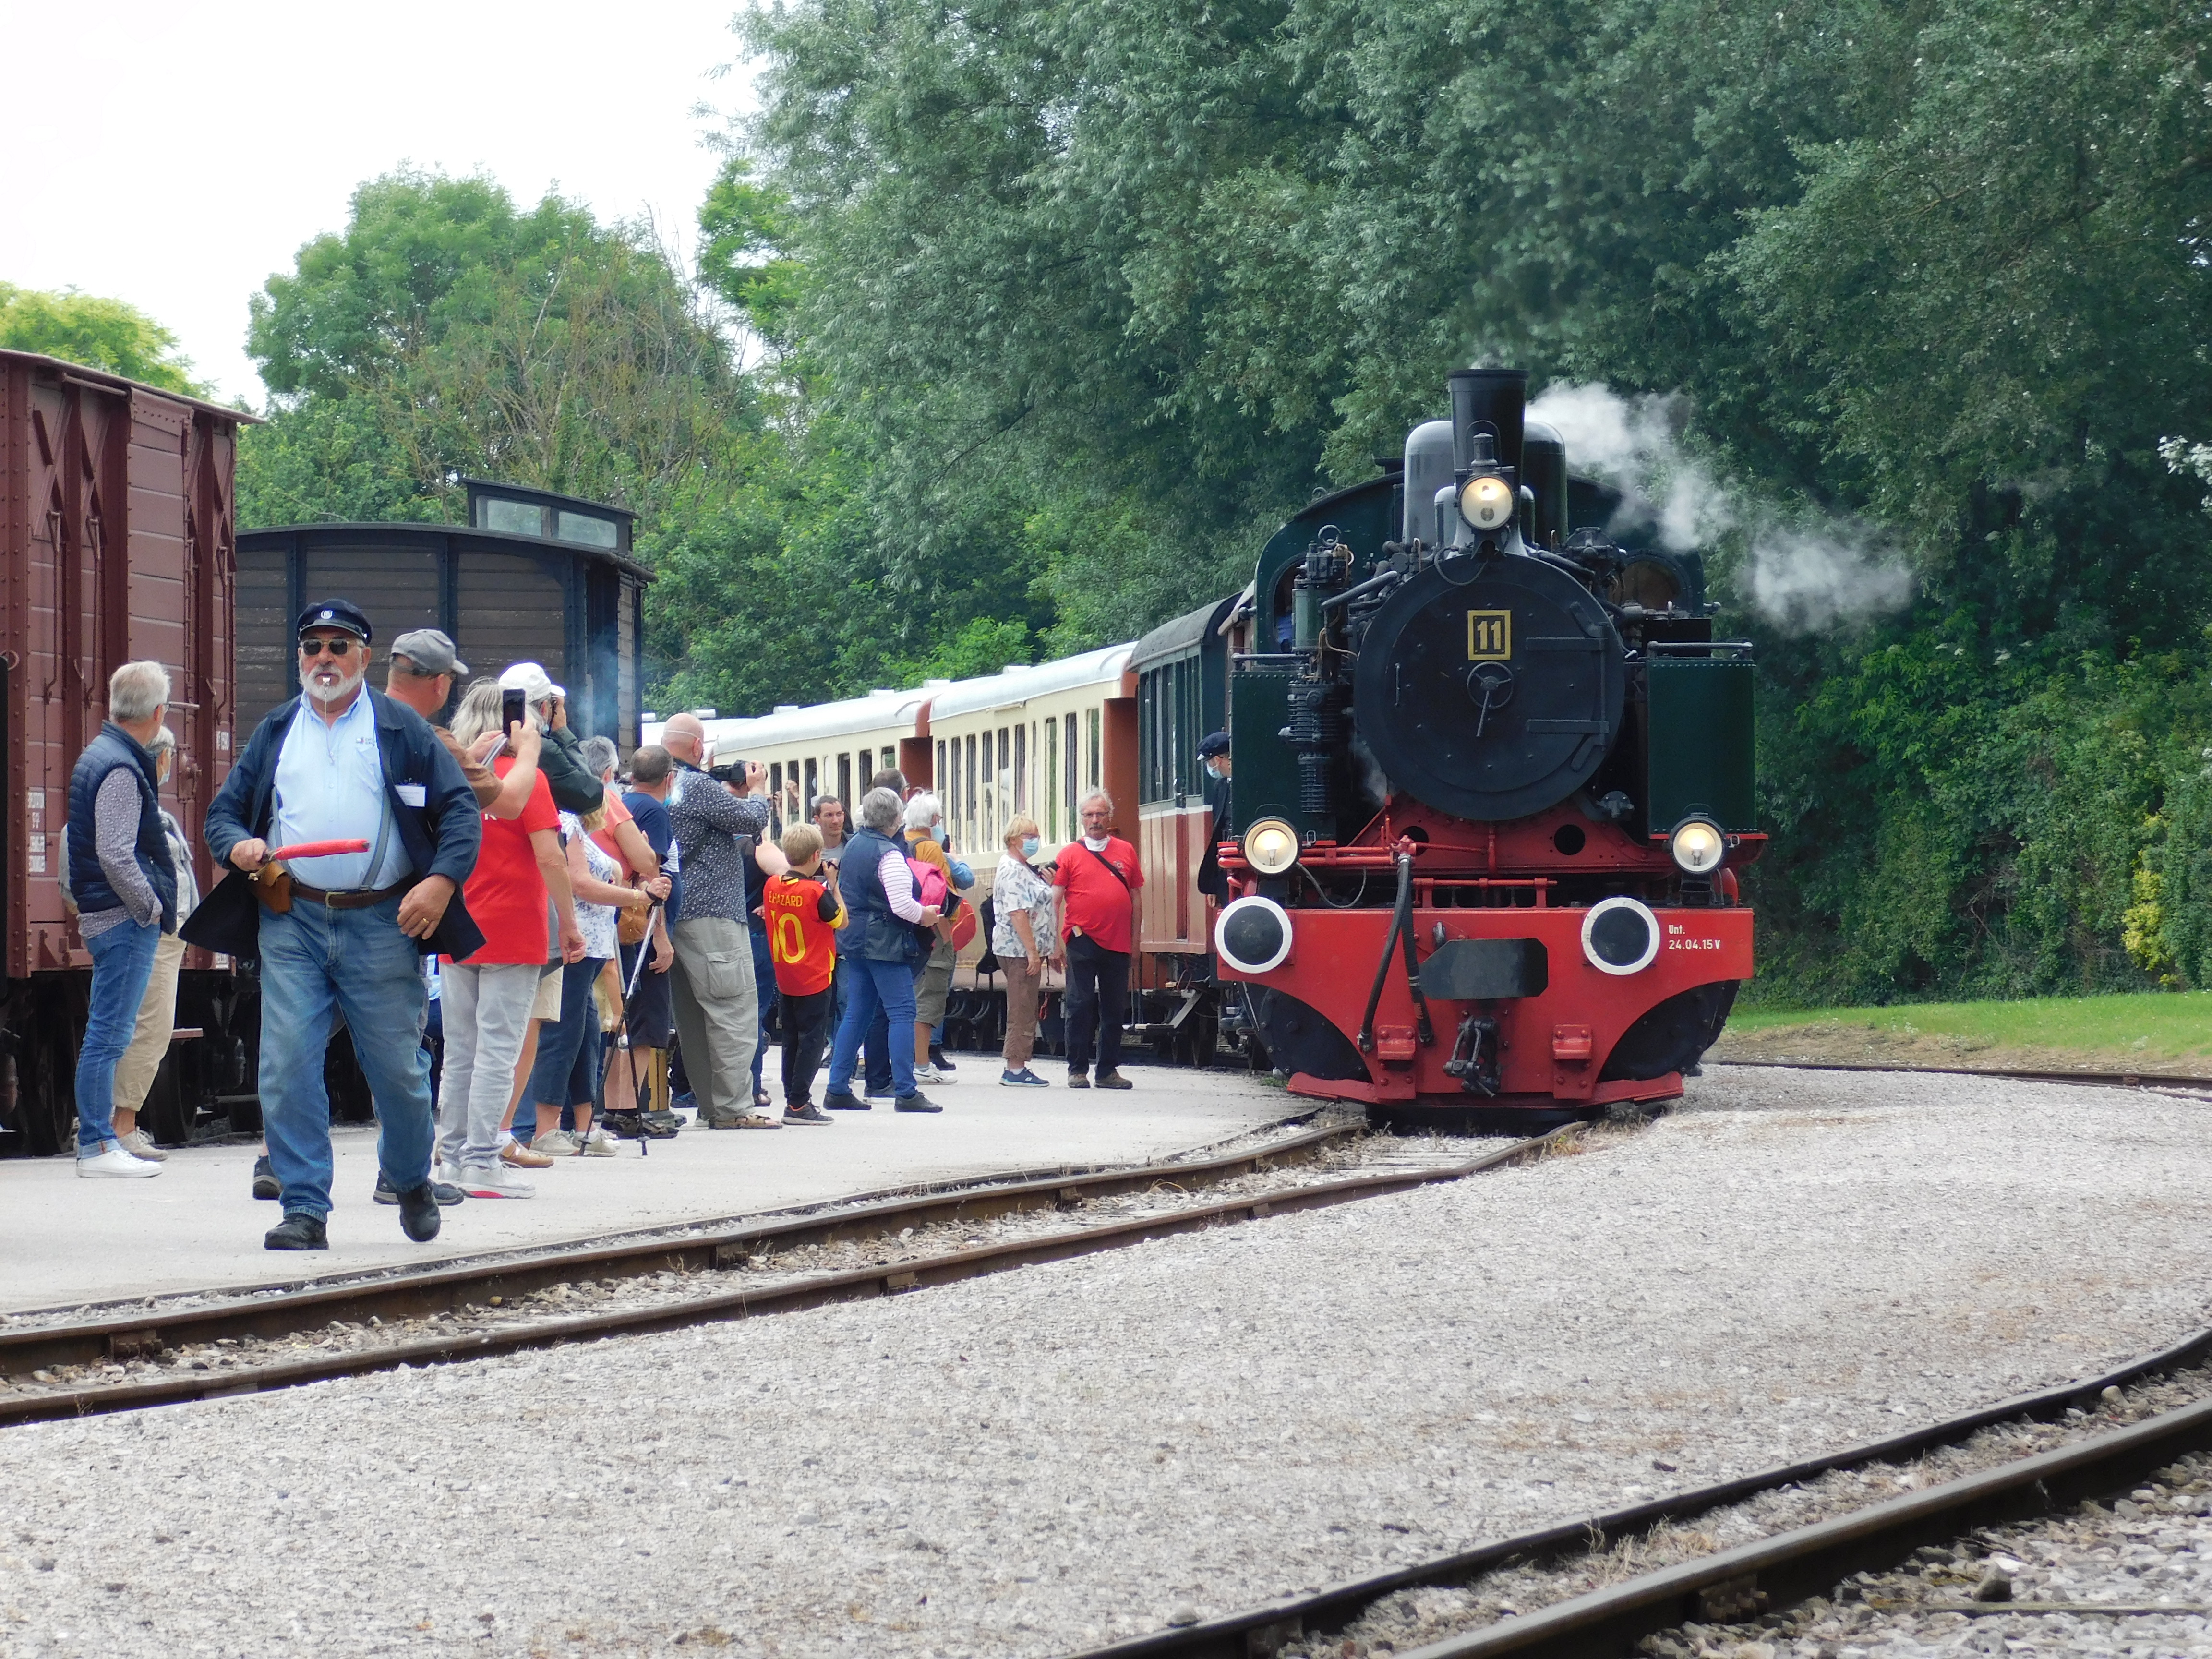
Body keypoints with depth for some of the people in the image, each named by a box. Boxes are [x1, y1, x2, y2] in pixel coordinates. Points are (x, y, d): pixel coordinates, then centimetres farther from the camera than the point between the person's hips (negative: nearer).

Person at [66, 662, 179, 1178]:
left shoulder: (99, 757, 16)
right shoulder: (121, 768, -16)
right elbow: (115, 854, -23)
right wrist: (151, 906, -12)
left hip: (108, 917, 10)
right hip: (125, 920, -10)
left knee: (107, 1034, 13)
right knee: (109, 1034, -7)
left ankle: (99, 1137, 18)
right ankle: (97, 1148, -6)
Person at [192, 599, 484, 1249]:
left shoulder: (402, 731, 7)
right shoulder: (274, 733, 16)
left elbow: (461, 809, 2)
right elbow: (223, 810, 17)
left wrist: (442, 880, -14)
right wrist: (238, 845, -7)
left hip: (381, 925, -2)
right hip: (291, 922, 2)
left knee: (399, 1068, 3)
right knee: (287, 1066, -7)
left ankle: (412, 1182, 29)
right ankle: (304, 1209, -2)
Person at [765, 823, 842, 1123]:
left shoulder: (772, 887, -1)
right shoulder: (816, 892, -17)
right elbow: (841, 921, -6)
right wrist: (834, 886, -1)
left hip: (785, 979, 6)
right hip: (815, 977, -6)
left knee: (792, 1040, 14)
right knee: (812, 1039, -1)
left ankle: (794, 1099, 17)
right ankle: (798, 1104, -3)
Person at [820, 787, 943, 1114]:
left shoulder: (853, 845, 10)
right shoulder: (889, 854, -17)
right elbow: (902, 905, -23)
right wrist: (924, 915, -3)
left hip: (856, 938, 9)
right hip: (885, 941, -9)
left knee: (857, 1013, 13)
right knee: (902, 1013, -6)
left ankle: (838, 1089, 12)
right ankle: (906, 1093, -10)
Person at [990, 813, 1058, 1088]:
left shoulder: (1025, 869, 18)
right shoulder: (1012, 872, -15)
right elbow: (1017, 914, -21)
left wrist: (1051, 949, 23)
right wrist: (1032, 951, -24)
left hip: (1027, 950, 11)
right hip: (1019, 949, -11)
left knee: (1024, 1010, 13)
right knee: (1023, 1010, -7)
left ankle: (1011, 1065, 16)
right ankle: (1015, 1069, -5)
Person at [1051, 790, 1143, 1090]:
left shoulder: (1125, 851, 11)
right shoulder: (1070, 853, 3)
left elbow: (1135, 897, 15)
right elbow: (1055, 899, 1)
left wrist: (1134, 939, 10)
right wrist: (1058, 941, -6)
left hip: (1117, 943, 3)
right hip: (1082, 940, -3)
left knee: (1114, 1009, 7)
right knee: (1080, 1006, -3)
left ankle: (1108, 1070, 14)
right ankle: (1077, 1070, 2)